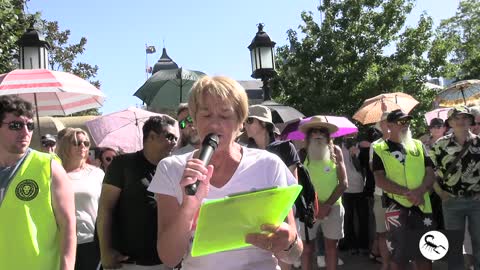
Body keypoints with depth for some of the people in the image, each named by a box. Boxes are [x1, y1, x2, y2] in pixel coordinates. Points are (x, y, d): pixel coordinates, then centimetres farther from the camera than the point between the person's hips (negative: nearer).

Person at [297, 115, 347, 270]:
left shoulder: (335, 151, 0)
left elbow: (344, 183, -2)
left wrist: (328, 205, -10)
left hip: (333, 207, 1)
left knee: (331, 246, 10)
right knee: (307, 247, 3)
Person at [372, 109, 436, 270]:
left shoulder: (418, 145, 11)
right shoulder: (380, 149, 0)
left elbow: (430, 173, 5)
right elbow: (380, 180, -8)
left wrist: (420, 190, -16)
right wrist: (407, 192, -19)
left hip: (422, 207, 3)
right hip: (397, 209, -3)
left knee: (425, 256, 11)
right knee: (398, 257, 8)